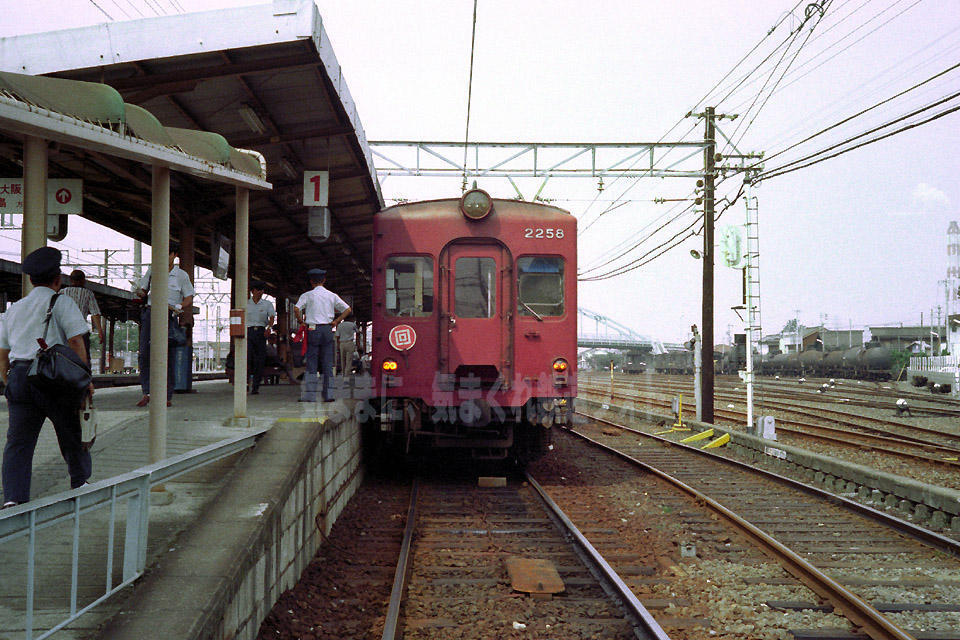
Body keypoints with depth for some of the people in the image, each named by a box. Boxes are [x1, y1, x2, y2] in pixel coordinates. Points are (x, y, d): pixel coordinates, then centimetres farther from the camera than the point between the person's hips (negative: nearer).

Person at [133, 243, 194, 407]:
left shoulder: (181, 275, 9)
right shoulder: (152, 270, 14)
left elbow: (189, 298, 8)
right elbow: (142, 290, 19)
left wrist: (176, 307, -11)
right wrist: (141, 293, -5)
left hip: (169, 316, -2)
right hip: (150, 312, 2)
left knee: (167, 355, -3)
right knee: (144, 353, -10)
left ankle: (167, 396, 2)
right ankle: (146, 392, -7)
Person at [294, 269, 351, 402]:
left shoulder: (307, 295, 0)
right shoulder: (332, 296, 9)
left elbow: (296, 308, -16)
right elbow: (348, 309, 6)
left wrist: (301, 321, -2)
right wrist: (336, 321, 6)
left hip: (313, 330, -2)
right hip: (328, 330, 2)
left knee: (311, 362, 1)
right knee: (327, 363, 5)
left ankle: (310, 395, -2)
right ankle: (328, 394, 4)